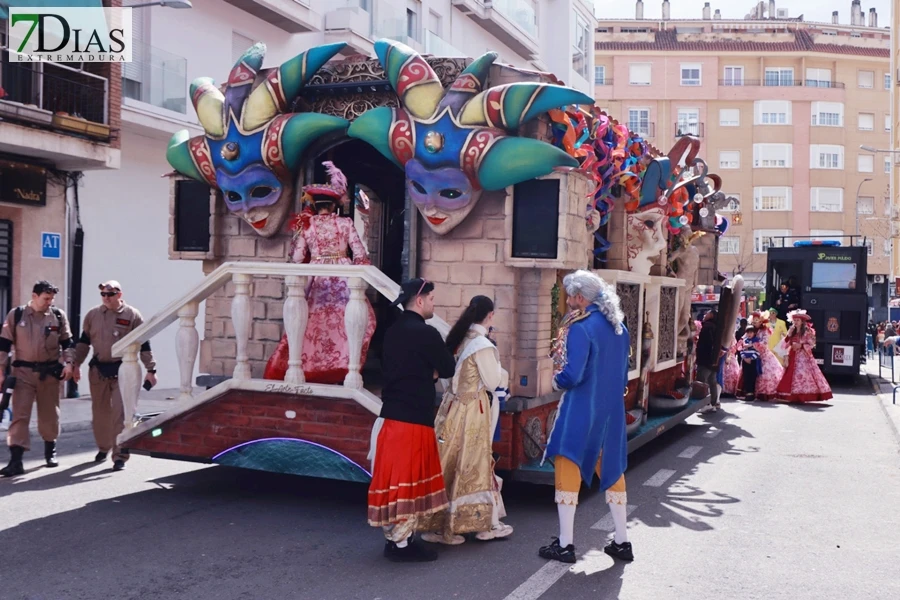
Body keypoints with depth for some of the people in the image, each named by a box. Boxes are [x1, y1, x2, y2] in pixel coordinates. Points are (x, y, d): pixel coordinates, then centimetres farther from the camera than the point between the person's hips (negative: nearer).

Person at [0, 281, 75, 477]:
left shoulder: (58, 316, 2)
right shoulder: (16, 315, -1)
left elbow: (67, 342, 8)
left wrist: (68, 363, -5)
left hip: (50, 372, 1)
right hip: (23, 372, -1)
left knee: (49, 414, 12)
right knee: (19, 415, -6)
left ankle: (50, 451, 31)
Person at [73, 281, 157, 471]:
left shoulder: (132, 315, -5)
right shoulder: (92, 315, 5)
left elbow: (143, 344, -3)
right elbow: (84, 341, 13)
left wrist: (150, 370, -6)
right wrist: (77, 365, 7)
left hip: (122, 370, -4)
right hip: (98, 370, 4)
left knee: (120, 413, -8)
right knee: (100, 412, 14)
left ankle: (120, 455, -3)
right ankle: (103, 447, 33)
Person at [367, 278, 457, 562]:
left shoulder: (392, 332, 11)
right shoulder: (426, 333, -15)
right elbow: (449, 369, -6)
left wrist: (429, 372, 4)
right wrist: (434, 370, 13)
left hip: (392, 414, 8)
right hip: (413, 418, -8)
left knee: (395, 477, 14)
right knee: (407, 479, -1)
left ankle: (395, 537, 23)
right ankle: (401, 544, 5)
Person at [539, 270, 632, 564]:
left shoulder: (581, 328, -17)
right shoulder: (619, 327, 7)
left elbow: (572, 375, -23)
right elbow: (623, 373, 14)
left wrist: (557, 381, -4)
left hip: (581, 411, -7)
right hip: (613, 411, 7)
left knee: (568, 471, 3)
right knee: (612, 471, 16)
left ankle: (565, 544, 7)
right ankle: (622, 542, 22)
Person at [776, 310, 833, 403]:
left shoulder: (808, 331, -3)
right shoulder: (793, 332, 14)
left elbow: (811, 344, -9)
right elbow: (786, 344, 9)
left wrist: (801, 346, -19)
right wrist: (789, 334, -2)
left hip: (804, 356, -6)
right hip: (794, 357, 6)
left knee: (804, 375, -14)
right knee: (792, 376, 2)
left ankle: (803, 396, -15)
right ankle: (793, 397, 5)